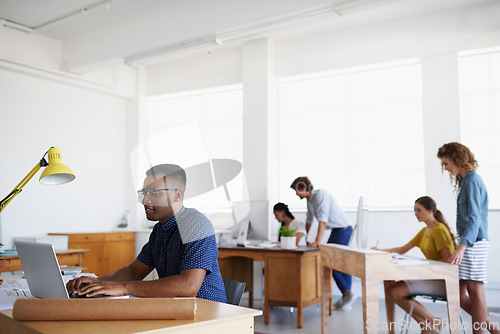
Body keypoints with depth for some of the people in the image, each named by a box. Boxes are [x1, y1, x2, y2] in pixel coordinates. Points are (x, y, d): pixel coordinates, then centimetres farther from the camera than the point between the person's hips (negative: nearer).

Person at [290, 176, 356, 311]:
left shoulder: (320, 194, -16)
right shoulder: (310, 200, 13)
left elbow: (323, 220, -25)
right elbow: (309, 220, 28)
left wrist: (318, 241, -30)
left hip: (343, 229, -9)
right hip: (336, 231, 9)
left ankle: (347, 293, -11)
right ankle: (346, 299, 10)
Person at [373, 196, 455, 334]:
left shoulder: (439, 230, -13)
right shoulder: (424, 231, 15)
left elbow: (447, 259, -22)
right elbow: (403, 249, 16)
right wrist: (381, 251, 8)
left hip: (442, 280, -9)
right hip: (431, 276, 9)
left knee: (395, 293, -19)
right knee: (390, 290, -4)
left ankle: (434, 322, -3)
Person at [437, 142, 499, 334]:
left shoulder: (472, 180, -12)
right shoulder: (466, 181, 17)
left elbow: (474, 218, -20)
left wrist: (461, 247, -27)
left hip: (474, 244, -10)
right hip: (467, 243, 10)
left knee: (475, 291, -2)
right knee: (459, 293, 10)